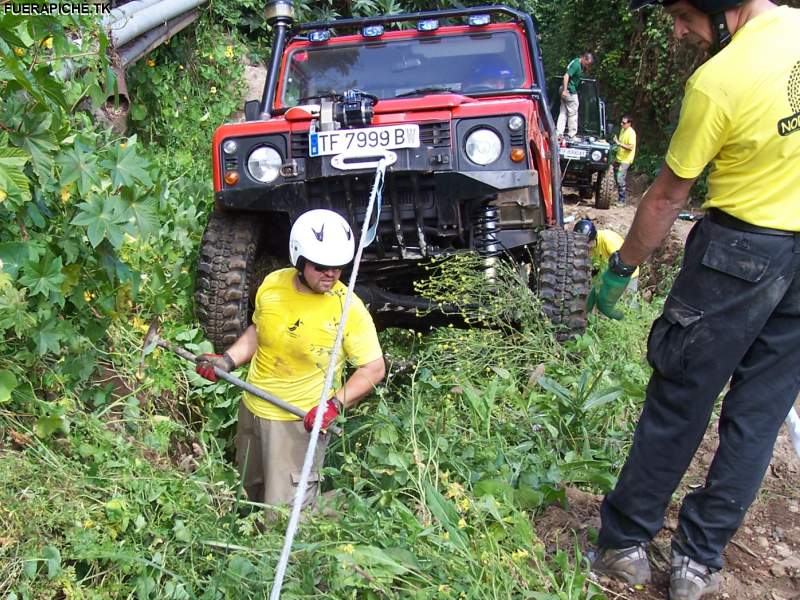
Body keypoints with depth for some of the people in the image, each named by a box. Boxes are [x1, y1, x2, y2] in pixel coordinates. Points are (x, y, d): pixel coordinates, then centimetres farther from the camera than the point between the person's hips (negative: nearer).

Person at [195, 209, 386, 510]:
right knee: (250, 489, 27)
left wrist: (335, 404, -26)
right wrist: (227, 361, -2)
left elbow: (374, 368, -15)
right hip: (252, 407, 6)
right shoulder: (272, 284, -6)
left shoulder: (349, 308, -20)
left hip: (300, 421, -5)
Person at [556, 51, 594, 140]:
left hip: (566, 90, 10)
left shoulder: (578, 63, 11)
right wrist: (565, 90, -30)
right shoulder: (576, 64, -18)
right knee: (573, 113, -1)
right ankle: (571, 135, 5)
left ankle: (559, 133, 7)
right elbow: (566, 75, -25)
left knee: (563, 112, 8)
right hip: (570, 91, -10)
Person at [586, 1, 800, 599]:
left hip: (740, 250, -6)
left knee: (679, 404, 5)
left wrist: (621, 268, 3)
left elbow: (668, 197, -10)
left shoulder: (716, 82, -19)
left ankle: (624, 543, 20)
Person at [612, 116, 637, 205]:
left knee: (620, 179, -14)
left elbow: (630, 147, -25)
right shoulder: (623, 130, 11)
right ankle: (620, 197, 19)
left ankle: (622, 200, -8)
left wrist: (619, 143, -29)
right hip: (619, 158, 9)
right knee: (617, 178, 10)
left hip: (625, 160, -9)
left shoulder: (631, 133, -16)